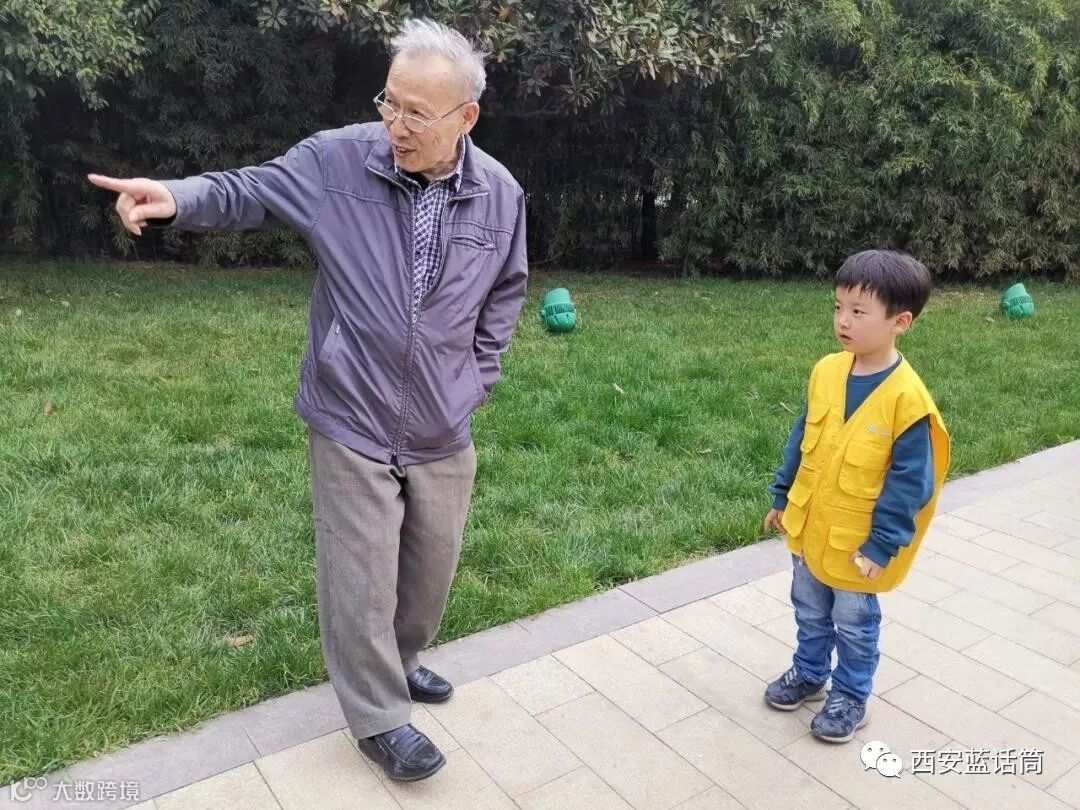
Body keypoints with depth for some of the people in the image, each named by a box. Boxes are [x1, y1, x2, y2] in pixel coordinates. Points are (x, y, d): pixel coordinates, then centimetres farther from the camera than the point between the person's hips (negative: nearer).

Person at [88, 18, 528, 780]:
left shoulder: (501, 195, -4)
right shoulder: (339, 160, -11)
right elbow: (247, 192, -1)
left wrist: (478, 376, 7)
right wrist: (178, 198, -21)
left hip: (444, 432, 4)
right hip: (353, 424, -3)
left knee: (432, 564, 18)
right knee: (361, 578, 5)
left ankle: (398, 661, 47)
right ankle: (380, 716, 27)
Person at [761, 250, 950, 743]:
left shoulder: (907, 397, -22)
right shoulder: (826, 372, -5)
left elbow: (910, 481, -18)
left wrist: (881, 545, -17)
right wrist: (782, 497, 10)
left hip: (856, 540, -5)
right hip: (807, 525, 5)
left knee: (853, 622, 15)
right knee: (809, 610, 23)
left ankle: (850, 697, 37)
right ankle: (809, 673, 46)